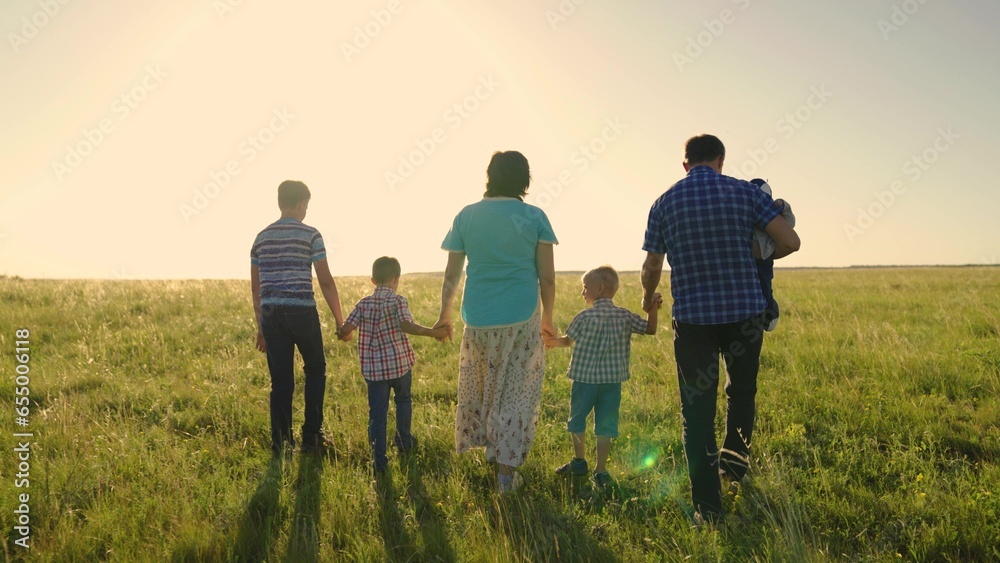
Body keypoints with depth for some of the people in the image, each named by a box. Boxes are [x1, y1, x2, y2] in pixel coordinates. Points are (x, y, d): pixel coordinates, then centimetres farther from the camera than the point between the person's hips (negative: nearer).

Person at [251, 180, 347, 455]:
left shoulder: (261, 238, 11)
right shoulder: (310, 235, -3)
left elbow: (255, 287, 13)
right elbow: (326, 281, -6)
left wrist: (260, 327, 20)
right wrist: (339, 319, 1)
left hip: (271, 314, 4)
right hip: (302, 312, -4)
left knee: (280, 380, 9)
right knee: (315, 370, 15)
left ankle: (280, 442, 10)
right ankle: (312, 436, 13)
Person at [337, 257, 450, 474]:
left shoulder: (363, 304, 1)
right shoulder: (398, 301, -8)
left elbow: (346, 329, -4)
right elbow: (406, 325, -25)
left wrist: (341, 335, 18)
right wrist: (433, 333, -24)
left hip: (373, 368, 2)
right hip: (400, 363, -1)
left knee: (377, 413, 4)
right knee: (403, 400, 25)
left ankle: (379, 460, -1)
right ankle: (404, 440, 41)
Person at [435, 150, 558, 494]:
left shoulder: (466, 216, 2)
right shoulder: (534, 217, -3)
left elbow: (451, 275, 4)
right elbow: (547, 277, -2)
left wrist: (444, 314, 18)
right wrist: (548, 318, 12)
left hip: (478, 318, 2)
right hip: (522, 318, -2)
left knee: (479, 387, 22)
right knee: (517, 393, 8)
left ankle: (490, 445, 32)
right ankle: (506, 469, 9)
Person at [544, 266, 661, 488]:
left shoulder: (585, 317, -10)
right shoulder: (625, 316, -1)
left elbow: (567, 340, 2)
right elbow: (650, 329, 8)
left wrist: (553, 342, 19)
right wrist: (653, 308, 8)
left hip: (585, 379, -3)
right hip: (613, 381, 3)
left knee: (577, 420, 17)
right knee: (605, 426, 7)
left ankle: (579, 461, 29)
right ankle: (600, 471, 6)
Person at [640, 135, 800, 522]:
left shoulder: (664, 203, 3)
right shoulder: (744, 192, 0)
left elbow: (651, 266, 6)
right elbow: (790, 241, -4)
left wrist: (647, 300, 27)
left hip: (692, 316, 0)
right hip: (745, 312, 1)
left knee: (697, 412, 5)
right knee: (742, 391, 28)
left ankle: (708, 506, 7)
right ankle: (735, 455, 31)